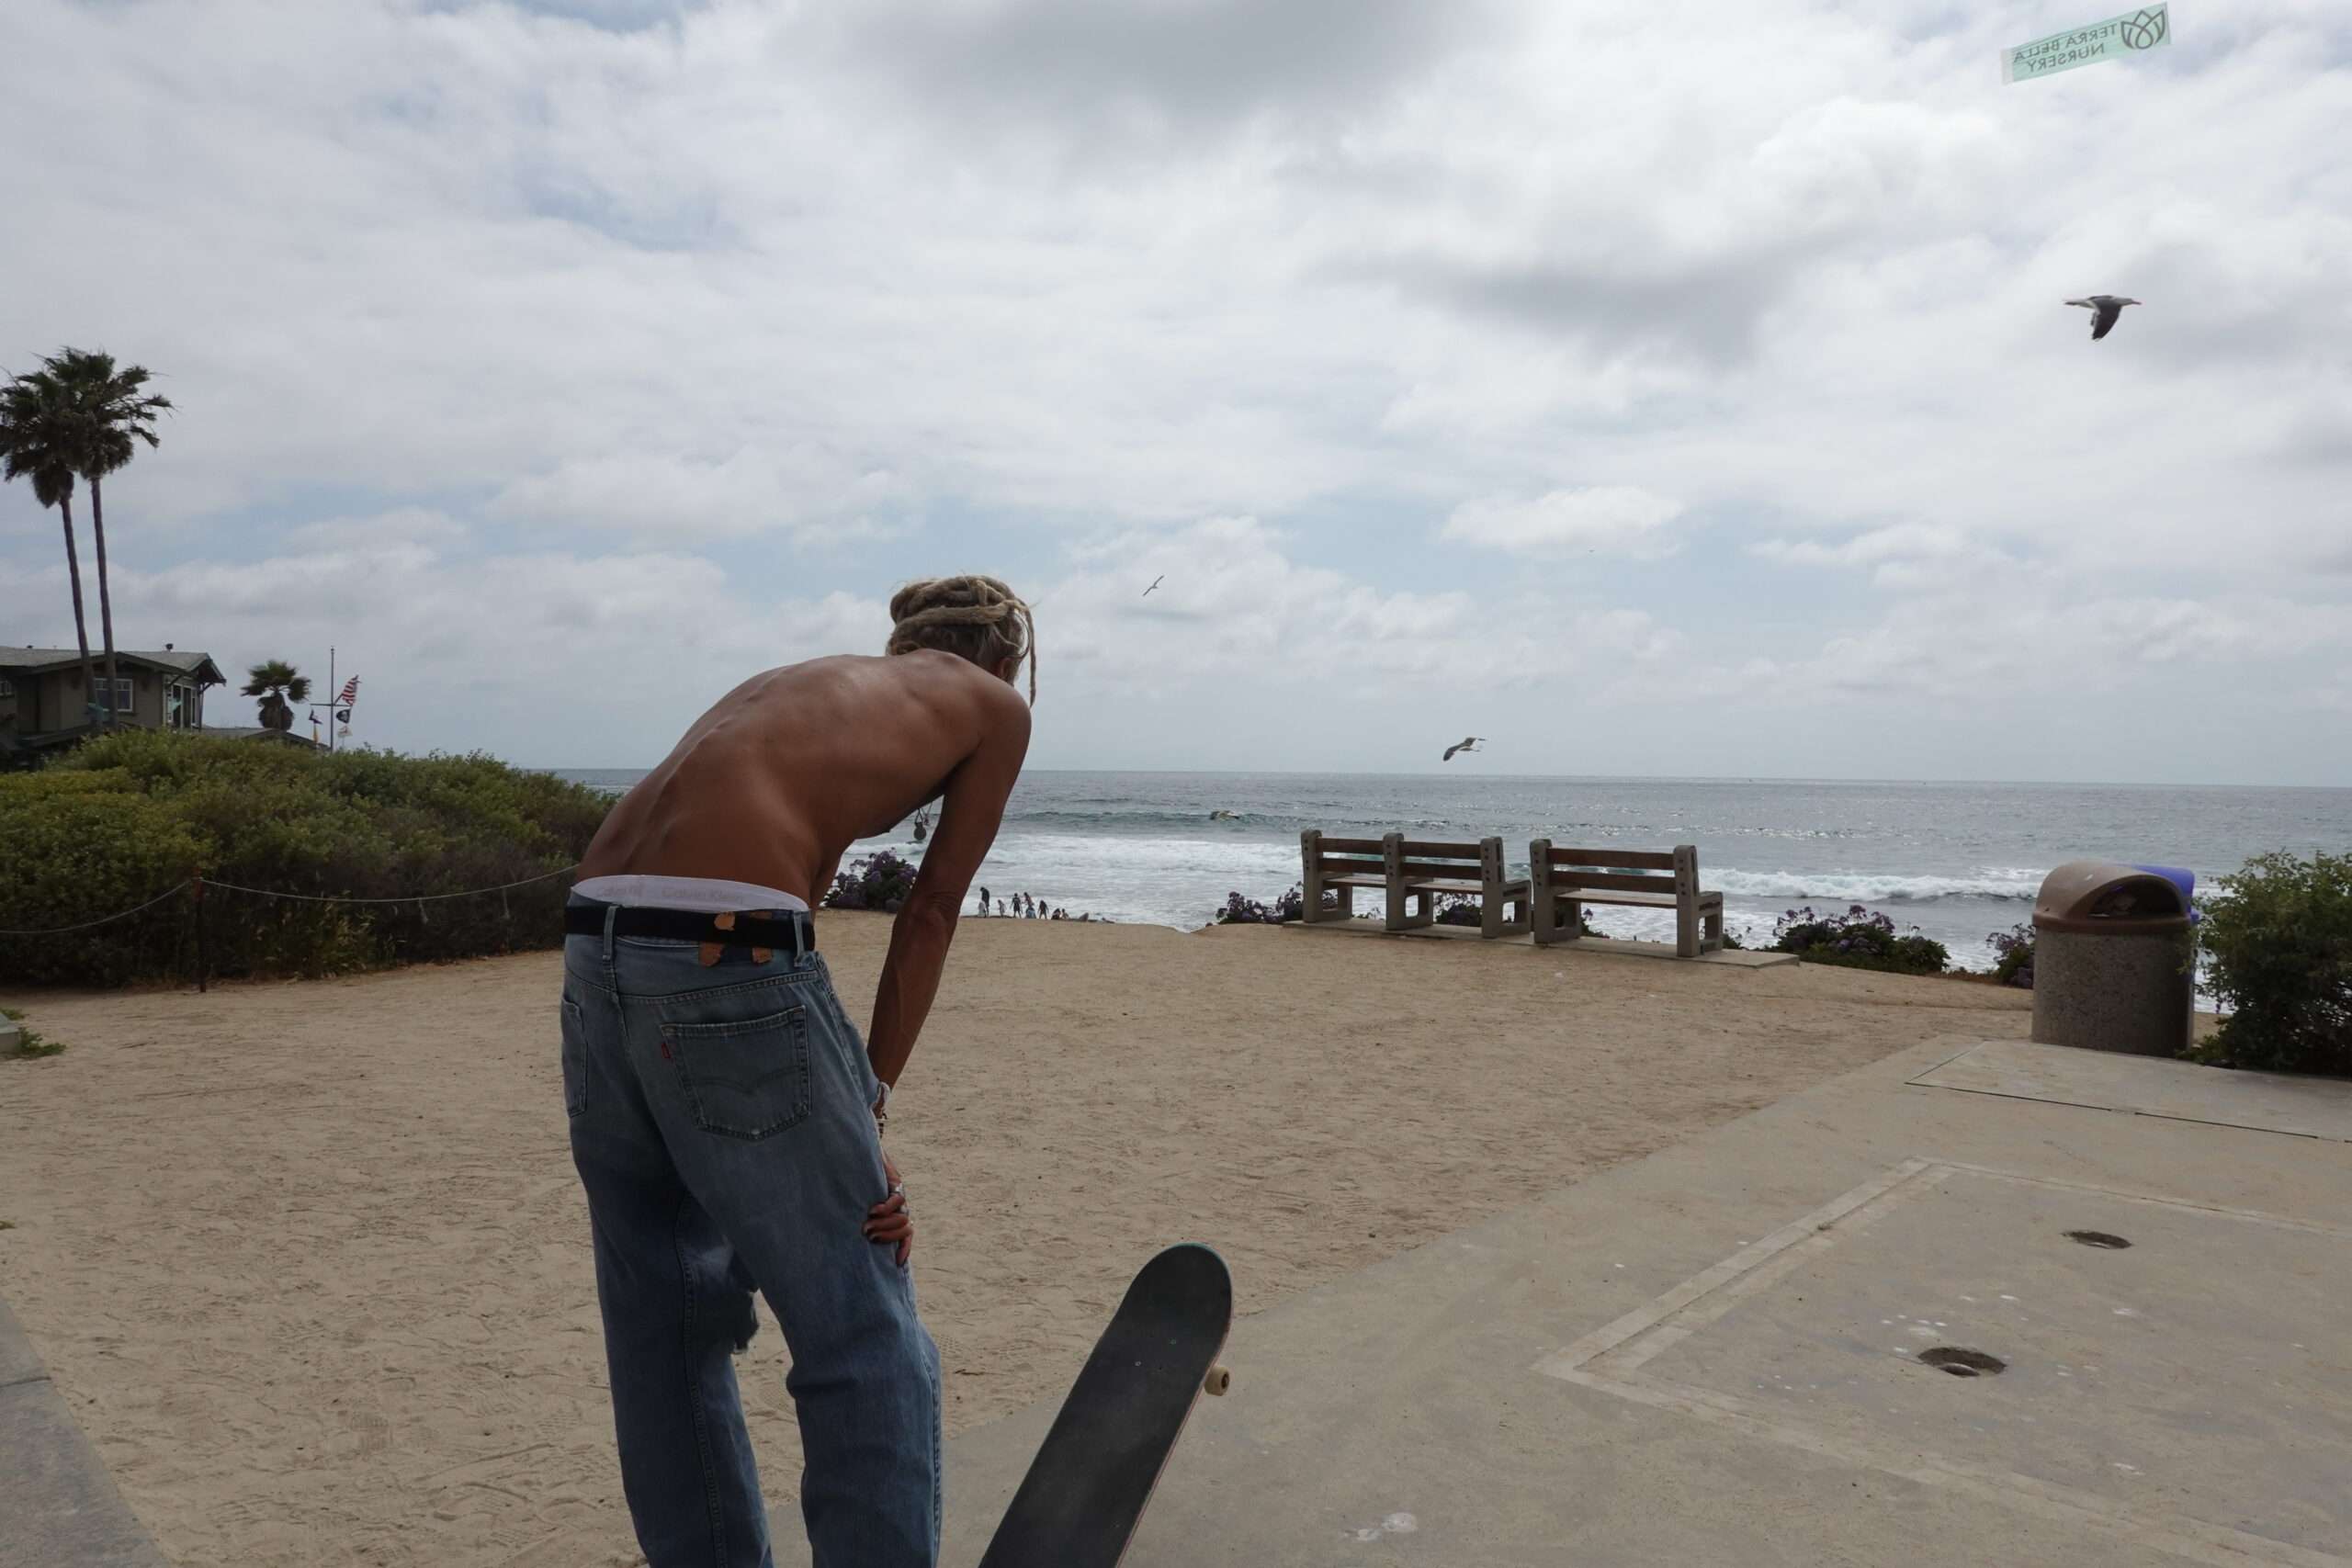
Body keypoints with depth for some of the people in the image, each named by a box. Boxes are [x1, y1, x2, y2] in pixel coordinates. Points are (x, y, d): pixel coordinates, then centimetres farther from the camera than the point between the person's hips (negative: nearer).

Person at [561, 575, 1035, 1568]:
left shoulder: (810, 682, 29)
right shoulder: (995, 704, 15)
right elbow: (929, 915, 9)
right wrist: (871, 1108, 10)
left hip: (595, 944, 8)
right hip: (725, 954, -8)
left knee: (665, 1324, 20)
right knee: (865, 1339, 5)